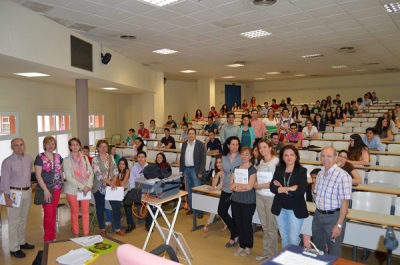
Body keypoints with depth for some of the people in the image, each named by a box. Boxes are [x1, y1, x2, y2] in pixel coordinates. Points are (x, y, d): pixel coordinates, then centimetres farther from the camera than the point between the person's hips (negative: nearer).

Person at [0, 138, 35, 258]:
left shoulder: (29, 158, 3)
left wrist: (29, 184, 11)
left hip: (27, 191, 6)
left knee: (23, 219, 17)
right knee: (14, 221, 1)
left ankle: (21, 242, 32)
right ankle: (14, 248, 11)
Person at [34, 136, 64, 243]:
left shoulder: (58, 156, 7)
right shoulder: (40, 157, -8)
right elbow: (38, 176, -12)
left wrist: (62, 184, 8)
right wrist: (46, 190, -17)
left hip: (57, 188, 5)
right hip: (46, 189, -5)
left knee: (53, 213, 12)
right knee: (48, 213, -2)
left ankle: (53, 236, 23)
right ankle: (48, 238, 13)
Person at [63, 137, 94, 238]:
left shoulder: (85, 158, 5)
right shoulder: (66, 160, -4)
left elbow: (90, 173, 3)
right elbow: (69, 177, -11)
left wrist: (88, 186, -12)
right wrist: (82, 187, -17)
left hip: (86, 189, 2)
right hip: (72, 190, -2)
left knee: (85, 212, 6)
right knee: (74, 212, 9)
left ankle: (86, 234, 17)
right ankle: (76, 234, 21)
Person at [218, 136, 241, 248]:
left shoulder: (242, 157, -11)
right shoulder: (224, 157, 5)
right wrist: (222, 184, 14)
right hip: (226, 190, 6)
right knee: (221, 211, 7)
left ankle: (234, 236, 27)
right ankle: (236, 232, 25)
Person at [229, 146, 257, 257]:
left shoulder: (253, 169, -8)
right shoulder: (236, 169, 7)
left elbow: (249, 186, -19)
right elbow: (231, 186, 0)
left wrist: (236, 185, -10)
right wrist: (242, 188, -16)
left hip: (248, 202, -5)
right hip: (236, 200, 5)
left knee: (246, 224, 6)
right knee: (238, 224, 12)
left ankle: (248, 247, 25)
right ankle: (241, 245, 29)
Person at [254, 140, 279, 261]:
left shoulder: (276, 161, -13)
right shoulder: (259, 162, 10)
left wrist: (260, 185, -10)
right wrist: (255, 185, -5)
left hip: (271, 197, -6)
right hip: (259, 196, 6)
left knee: (271, 227, 6)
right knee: (264, 226, 15)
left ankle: (272, 254, 21)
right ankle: (266, 252, 28)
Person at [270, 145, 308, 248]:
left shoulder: (302, 171, -8)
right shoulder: (278, 169, 1)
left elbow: (301, 190, -21)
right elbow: (272, 187, -10)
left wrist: (281, 188, -13)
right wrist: (290, 188, -19)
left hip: (295, 209, -3)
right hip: (280, 208, 4)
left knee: (293, 239, 3)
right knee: (284, 237, 18)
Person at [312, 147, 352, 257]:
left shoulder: (343, 176, -19)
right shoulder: (320, 174, 4)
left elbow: (345, 202, -18)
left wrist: (339, 224, -18)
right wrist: (319, 211, 11)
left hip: (333, 216, -6)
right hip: (318, 215, 6)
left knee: (334, 252, 12)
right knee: (318, 248, 21)